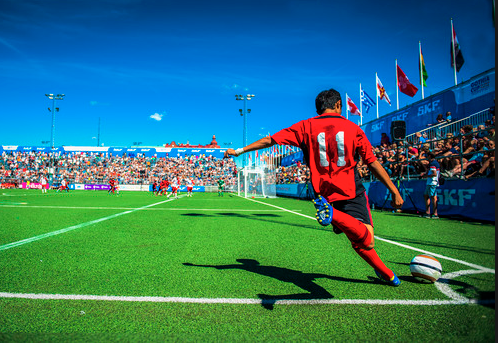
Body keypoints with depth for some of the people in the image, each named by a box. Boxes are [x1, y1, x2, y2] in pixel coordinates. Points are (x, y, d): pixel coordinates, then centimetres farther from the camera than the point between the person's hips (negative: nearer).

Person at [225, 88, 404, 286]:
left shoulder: (306, 126, 6)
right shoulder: (352, 128, 7)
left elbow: (270, 140, 6)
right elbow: (373, 164, 6)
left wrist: (239, 150, 17)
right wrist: (395, 192, 13)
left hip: (325, 193, 3)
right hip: (352, 192, -2)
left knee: (359, 242, 17)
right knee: (366, 240, -18)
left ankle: (387, 274, 29)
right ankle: (334, 214, -41)